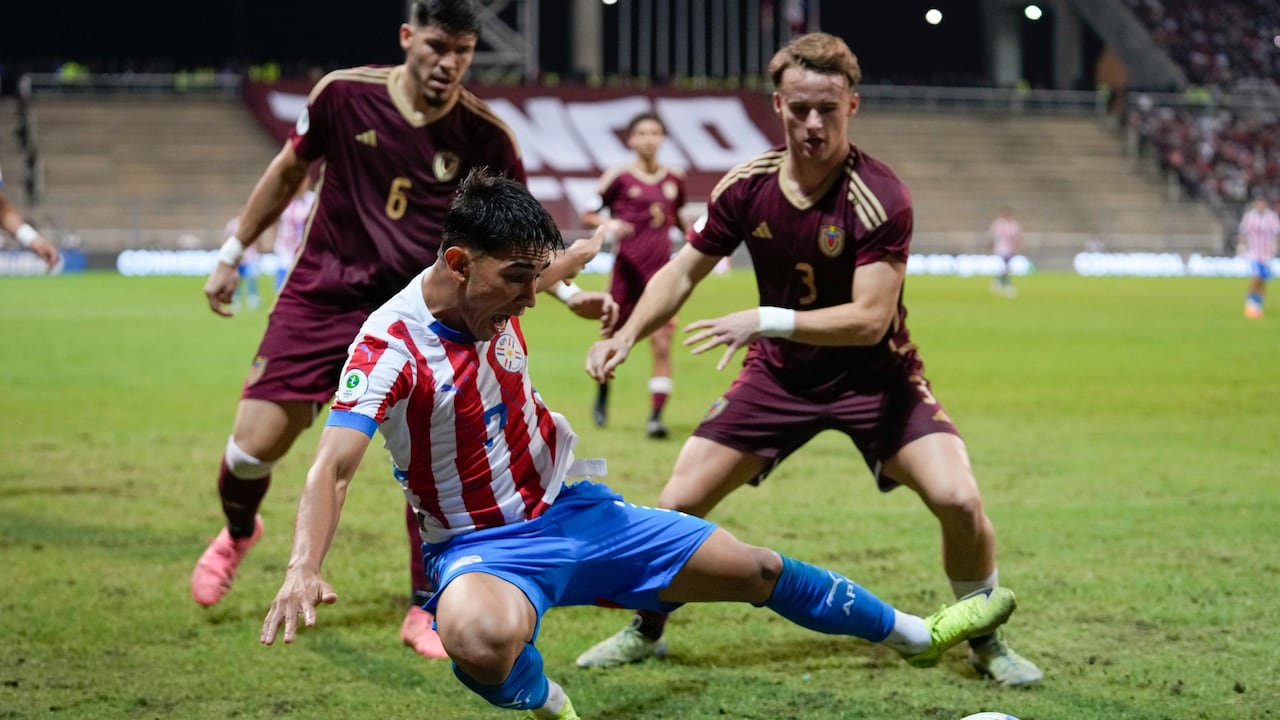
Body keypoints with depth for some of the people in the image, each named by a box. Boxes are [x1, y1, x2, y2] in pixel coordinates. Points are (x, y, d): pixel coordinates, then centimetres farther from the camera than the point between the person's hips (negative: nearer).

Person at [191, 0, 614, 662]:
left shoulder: (484, 135, -11)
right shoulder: (343, 95, -10)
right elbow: (288, 172, 7)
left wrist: (567, 288, -14)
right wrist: (233, 254, 12)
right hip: (320, 298, 0)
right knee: (253, 446, -4)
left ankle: (425, 612, 3)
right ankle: (238, 532, 34)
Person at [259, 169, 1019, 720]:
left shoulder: (500, 293, -3)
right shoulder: (390, 344, -24)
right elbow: (335, 465, -36)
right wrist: (305, 567, -49)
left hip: (571, 507, 7)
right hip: (482, 547, -6)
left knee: (758, 569, 11)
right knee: (482, 636, -44)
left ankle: (914, 634, 36)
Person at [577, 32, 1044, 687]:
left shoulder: (880, 197, -23)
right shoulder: (746, 187, -10)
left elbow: (870, 319, -27)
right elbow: (683, 271, 1)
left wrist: (768, 320, -35)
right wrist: (627, 333, -14)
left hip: (874, 373, -3)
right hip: (778, 373, 3)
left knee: (958, 499, -22)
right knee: (678, 502, -5)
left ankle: (985, 641, 5)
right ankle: (646, 631, 23)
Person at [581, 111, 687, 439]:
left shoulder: (674, 179, 7)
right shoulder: (620, 178, -3)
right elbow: (588, 215, 0)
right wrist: (608, 223, -19)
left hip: (661, 271, 2)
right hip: (627, 270, -2)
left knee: (662, 344, -10)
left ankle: (656, 415, -10)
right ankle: (602, 398, 40)